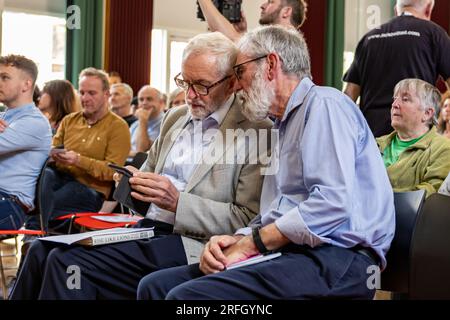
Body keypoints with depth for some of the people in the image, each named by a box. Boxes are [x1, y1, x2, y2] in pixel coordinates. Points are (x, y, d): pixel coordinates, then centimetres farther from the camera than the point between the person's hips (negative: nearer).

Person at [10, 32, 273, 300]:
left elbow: (248, 219, -11)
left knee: (68, 262, -22)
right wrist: (134, 180, 3)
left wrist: (177, 202, -19)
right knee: (42, 251, -11)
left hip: (188, 243, -7)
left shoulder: (257, 131, -6)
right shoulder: (175, 117, 17)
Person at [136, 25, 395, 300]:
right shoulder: (285, 125, 26)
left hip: (335, 258, -9)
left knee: (187, 295, -27)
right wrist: (238, 239, -2)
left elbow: (332, 203, -20)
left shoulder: (324, 104, -6)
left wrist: (249, 244, -13)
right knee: (155, 285, -6)